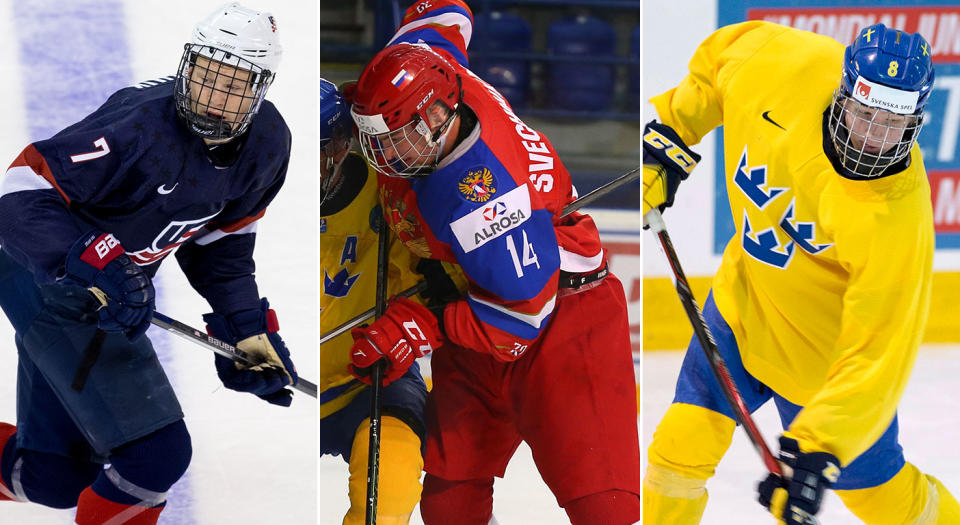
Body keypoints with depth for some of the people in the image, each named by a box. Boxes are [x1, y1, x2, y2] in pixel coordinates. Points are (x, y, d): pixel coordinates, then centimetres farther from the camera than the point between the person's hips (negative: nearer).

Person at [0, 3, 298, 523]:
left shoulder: (267, 145, -5)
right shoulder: (139, 125, -29)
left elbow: (219, 241, 10)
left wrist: (246, 326, 2)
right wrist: (93, 276, -40)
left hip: (113, 286, 8)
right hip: (43, 275, -8)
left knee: (51, 475, 16)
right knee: (156, 454, -16)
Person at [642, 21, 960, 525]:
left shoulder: (898, 220, -35)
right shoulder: (783, 66, -25)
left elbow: (875, 355, -34)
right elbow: (721, 53, -1)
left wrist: (817, 452, -39)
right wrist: (670, 131, -2)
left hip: (824, 350, -4)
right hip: (744, 301, 4)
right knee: (682, 447, 2)